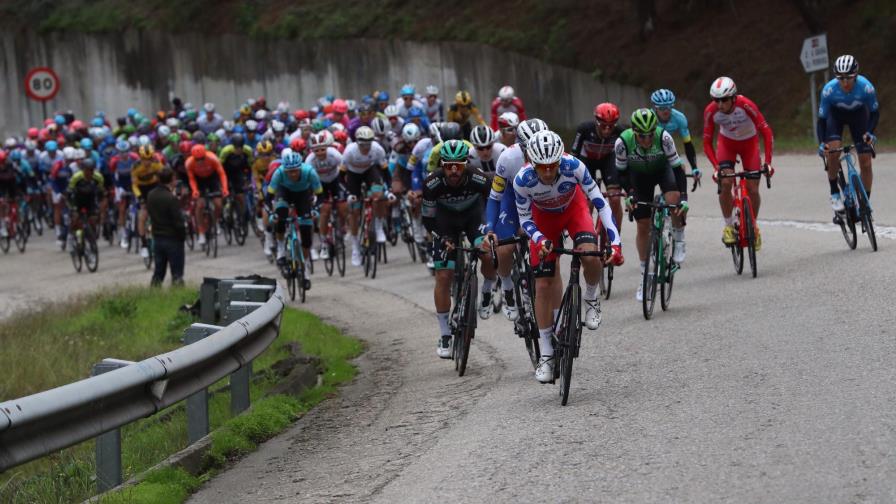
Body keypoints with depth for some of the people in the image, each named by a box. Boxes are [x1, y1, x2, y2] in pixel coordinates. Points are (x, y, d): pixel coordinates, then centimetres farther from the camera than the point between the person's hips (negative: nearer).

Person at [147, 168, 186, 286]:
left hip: (157, 238, 7)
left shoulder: (151, 195, 1)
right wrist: (183, 236, -4)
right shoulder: (171, 199, -21)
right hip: (173, 239, -7)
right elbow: (178, 222, -18)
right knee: (177, 273, 1)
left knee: (158, 272, 14)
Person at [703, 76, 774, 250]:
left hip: (749, 142, -1)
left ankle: (753, 227, 17)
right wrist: (716, 167, -33)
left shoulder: (746, 105, -34)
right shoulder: (710, 111, -27)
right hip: (727, 143, 1)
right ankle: (728, 226, -4)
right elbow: (707, 143, -19)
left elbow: (767, 133, -30)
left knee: (753, 189, -7)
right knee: (725, 182, -21)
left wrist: (767, 162, -37)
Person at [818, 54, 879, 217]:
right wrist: (822, 143, -36)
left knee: (865, 162, -6)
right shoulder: (829, 89, -34)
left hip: (858, 114, 1)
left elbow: (875, 112, -17)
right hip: (836, 114, -1)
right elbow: (822, 118, -23)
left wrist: (870, 132, -33)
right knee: (833, 151, -27)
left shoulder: (866, 87, -33)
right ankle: (834, 194, -11)